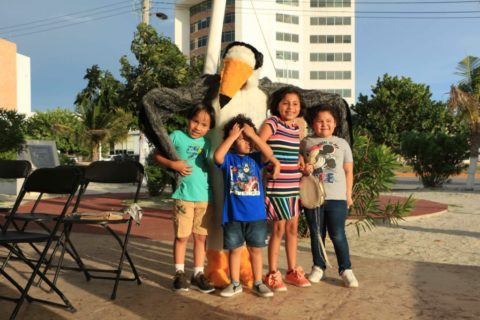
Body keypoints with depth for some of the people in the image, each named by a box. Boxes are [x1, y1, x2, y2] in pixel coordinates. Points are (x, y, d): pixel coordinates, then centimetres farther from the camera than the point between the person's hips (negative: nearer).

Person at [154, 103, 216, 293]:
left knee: (201, 237, 10)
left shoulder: (207, 143, 9)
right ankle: (179, 274, 21)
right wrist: (173, 164, -15)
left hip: (205, 197, 4)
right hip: (183, 195, -3)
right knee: (182, 236, 6)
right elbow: (158, 155, -1)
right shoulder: (177, 136, -1)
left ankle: (198, 274, 21)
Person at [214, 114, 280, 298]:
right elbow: (217, 156, -22)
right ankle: (235, 284, 24)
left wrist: (253, 134, -13)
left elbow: (269, 154, -14)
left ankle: (258, 283, 25)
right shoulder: (228, 158, -1)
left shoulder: (255, 158, 4)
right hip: (233, 214, -1)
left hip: (256, 214, 2)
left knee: (255, 249, 12)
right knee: (235, 249, 10)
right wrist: (232, 136, -16)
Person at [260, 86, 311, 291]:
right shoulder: (272, 124, -9)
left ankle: (292, 271, 28)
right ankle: (273, 274, 15)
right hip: (276, 187, -7)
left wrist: (303, 164, 5)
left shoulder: (297, 128, 12)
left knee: (293, 228, 14)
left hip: (294, 187, 7)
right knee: (279, 229, 0)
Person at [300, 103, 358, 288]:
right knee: (316, 234, 11)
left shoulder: (342, 143, 7)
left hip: (337, 197, -1)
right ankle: (318, 267, 26)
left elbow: (348, 171, 9)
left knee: (338, 235, 1)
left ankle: (346, 269, 16)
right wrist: (303, 169, -11)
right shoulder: (306, 143, 5)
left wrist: (348, 194, 5)